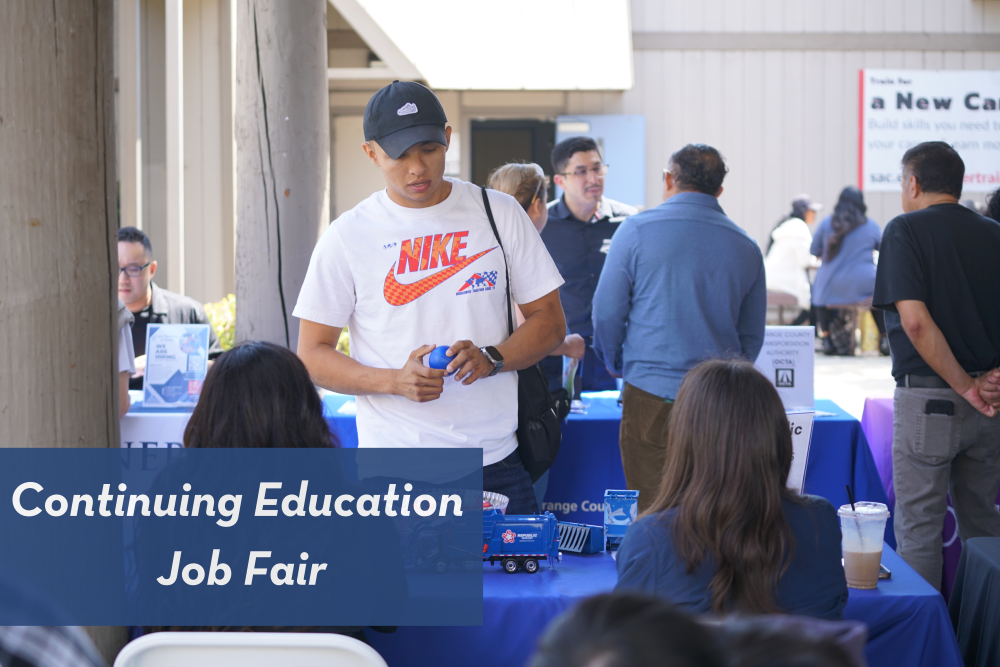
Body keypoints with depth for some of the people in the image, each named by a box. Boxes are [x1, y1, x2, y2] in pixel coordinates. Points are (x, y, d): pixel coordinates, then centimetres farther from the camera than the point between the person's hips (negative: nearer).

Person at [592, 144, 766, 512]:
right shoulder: (746, 247, 9)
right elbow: (752, 336, 14)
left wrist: (618, 365, 16)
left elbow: (607, 312, -1)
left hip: (651, 393, -3)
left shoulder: (637, 230, -3)